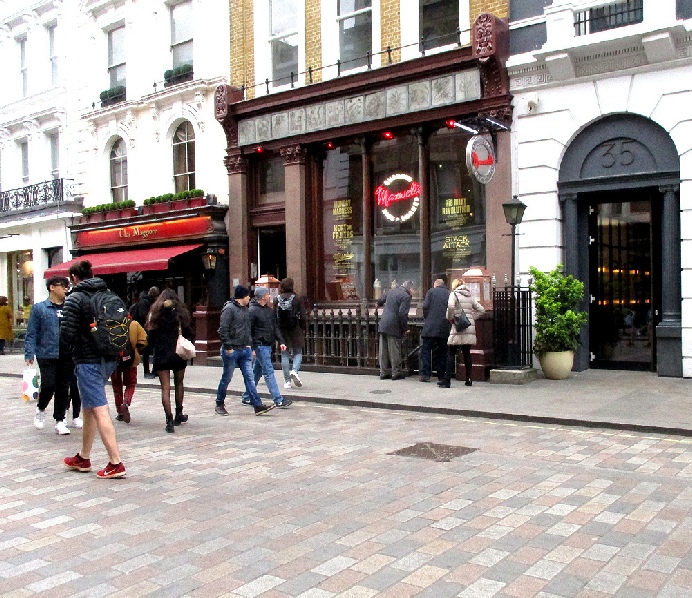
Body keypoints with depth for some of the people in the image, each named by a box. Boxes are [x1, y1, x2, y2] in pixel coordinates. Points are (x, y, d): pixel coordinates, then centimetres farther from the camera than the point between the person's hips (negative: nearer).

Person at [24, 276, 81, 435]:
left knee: (63, 388, 6)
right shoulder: (40, 308, 1)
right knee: (49, 386, -5)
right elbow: (31, 333, 0)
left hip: (67, 356, 3)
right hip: (47, 355, -3)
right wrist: (29, 354, -7)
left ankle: (60, 421, 15)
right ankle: (41, 410, 26)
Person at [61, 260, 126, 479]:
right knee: (90, 408, 19)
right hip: (108, 359, 8)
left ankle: (115, 464, -9)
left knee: (100, 411, -7)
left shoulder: (75, 298, -10)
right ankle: (83, 458, 31)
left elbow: (67, 332, -13)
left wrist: (68, 349, 7)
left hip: (88, 360, -8)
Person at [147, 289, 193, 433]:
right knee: (179, 384, 18)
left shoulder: (156, 314, 0)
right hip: (179, 354, 1)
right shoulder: (181, 313, 1)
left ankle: (169, 420, -8)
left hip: (161, 355, -1)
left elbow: (151, 337, -1)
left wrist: (154, 350, 11)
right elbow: (189, 334, 0)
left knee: (165, 387, -1)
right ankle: (179, 415, 29)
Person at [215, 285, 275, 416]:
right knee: (226, 378, 5)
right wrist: (228, 347, -18)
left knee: (249, 377, 1)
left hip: (245, 350, 7)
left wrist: (249, 344, 15)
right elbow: (223, 330, -17)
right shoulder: (229, 309, -13)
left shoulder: (246, 310, 15)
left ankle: (258, 405, -2)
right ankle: (219, 405, 21)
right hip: (232, 351, -7)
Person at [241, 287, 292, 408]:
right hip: (260, 346, -8)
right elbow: (248, 331, -13)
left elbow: (275, 327, 19)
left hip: (268, 345, 8)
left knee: (257, 372, 14)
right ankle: (278, 400, -7)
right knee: (269, 372, -7)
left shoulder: (269, 310, 13)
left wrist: (281, 341, 10)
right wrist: (251, 348, -16)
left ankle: (247, 397, 24)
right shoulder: (252, 311, -11)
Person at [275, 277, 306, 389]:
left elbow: (274, 316, 0)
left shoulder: (277, 300, -1)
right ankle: (294, 370, -14)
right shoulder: (297, 299, -5)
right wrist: (303, 329, 7)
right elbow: (302, 316, -5)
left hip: (282, 331, 2)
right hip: (295, 330, -2)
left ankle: (287, 381, 7)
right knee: (298, 352, 12)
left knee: (284, 354, 8)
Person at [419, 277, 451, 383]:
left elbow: (425, 307, -4)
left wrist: (425, 319, 9)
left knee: (426, 350, 2)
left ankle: (425, 374, -5)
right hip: (445, 328, 3)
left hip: (431, 326, -3)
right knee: (442, 352, 10)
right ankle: (442, 375, 10)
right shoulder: (449, 294, 11)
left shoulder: (431, 291, 4)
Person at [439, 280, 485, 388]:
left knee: (451, 354, -3)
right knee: (467, 354, 12)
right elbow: (481, 309, 15)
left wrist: (450, 318, -7)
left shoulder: (454, 294, -2)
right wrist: (472, 318, 16)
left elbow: (450, 306, -21)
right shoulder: (470, 296, 14)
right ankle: (468, 379, 14)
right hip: (470, 329, 5)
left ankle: (447, 380, -7)